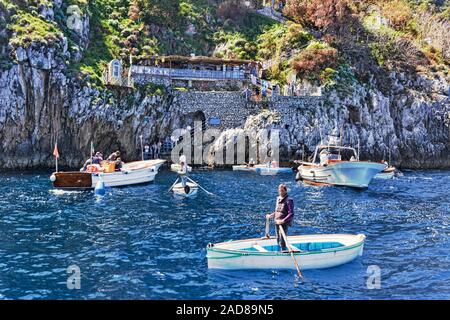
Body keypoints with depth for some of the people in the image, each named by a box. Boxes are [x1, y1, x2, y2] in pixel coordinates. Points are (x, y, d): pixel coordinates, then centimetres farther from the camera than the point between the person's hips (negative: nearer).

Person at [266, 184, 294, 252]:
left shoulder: (289, 200, -11)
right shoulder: (278, 199, 13)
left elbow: (291, 214, -18)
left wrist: (283, 221, -26)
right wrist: (270, 216, 18)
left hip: (284, 223, -8)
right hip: (277, 223, 8)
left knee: (282, 241, -10)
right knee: (278, 240, 16)